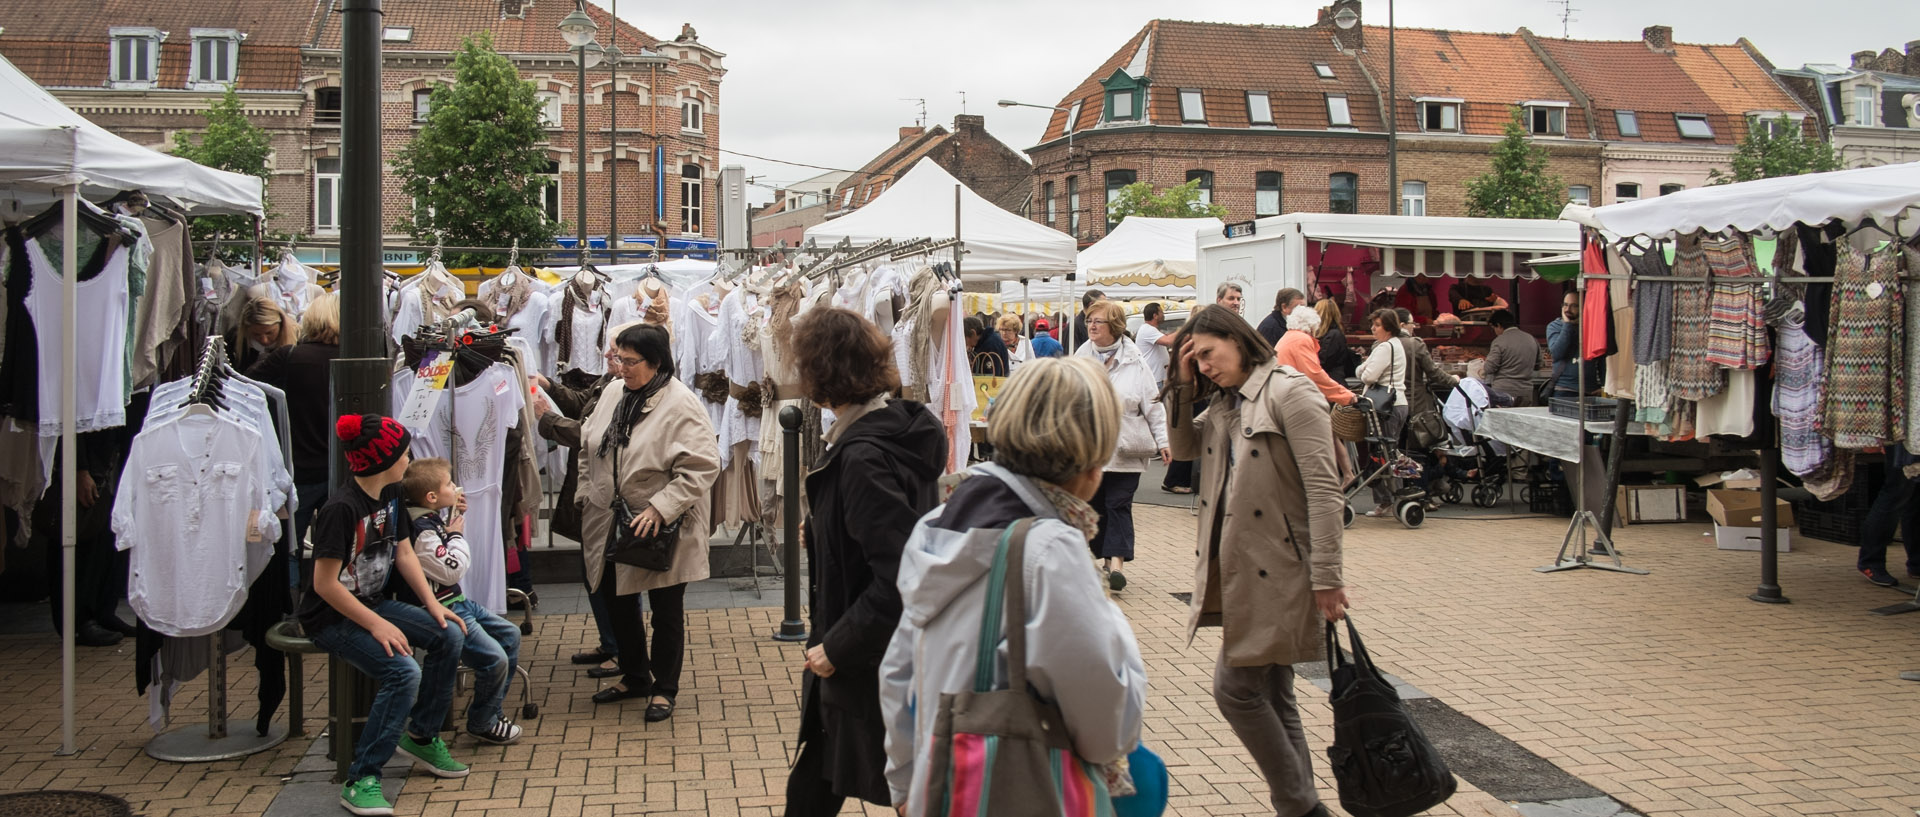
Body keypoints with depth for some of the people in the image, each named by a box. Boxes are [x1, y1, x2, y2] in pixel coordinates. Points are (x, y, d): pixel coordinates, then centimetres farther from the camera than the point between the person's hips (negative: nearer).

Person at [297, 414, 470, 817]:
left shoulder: (390, 494, 4)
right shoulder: (341, 508, -24)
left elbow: (405, 555, 9)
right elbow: (325, 583, -24)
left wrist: (433, 605, -3)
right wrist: (377, 626, -23)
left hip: (375, 603, 8)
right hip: (333, 618, -8)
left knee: (450, 635, -8)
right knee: (403, 672, -26)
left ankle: (421, 735, 10)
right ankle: (362, 780, -18)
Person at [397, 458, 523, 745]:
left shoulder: (432, 520, 7)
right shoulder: (420, 530, -23)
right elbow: (452, 570, -25)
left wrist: (457, 516, 10)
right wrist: (456, 535, -11)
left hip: (457, 601, 11)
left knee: (510, 635, 17)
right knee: (495, 659, -16)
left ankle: (489, 708, 25)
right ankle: (481, 724, 6)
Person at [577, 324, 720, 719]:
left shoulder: (681, 405, -18)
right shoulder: (613, 394, 4)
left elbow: (702, 467, -23)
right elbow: (588, 447, 16)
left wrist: (660, 509, -26)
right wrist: (587, 494, 9)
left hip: (662, 530, -7)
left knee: (666, 611, 8)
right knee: (617, 603, 18)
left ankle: (664, 688, 23)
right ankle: (634, 676, 37)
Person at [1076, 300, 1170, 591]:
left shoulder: (1134, 362, -1)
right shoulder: (1081, 358, 7)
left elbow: (1153, 405, 1)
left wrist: (1162, 442, -2)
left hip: (1125, 448, -3)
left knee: (1119, 504, -8)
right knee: (1096, 506, 9)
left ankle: (1116, 561, -14)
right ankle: (1105, 557, 21)